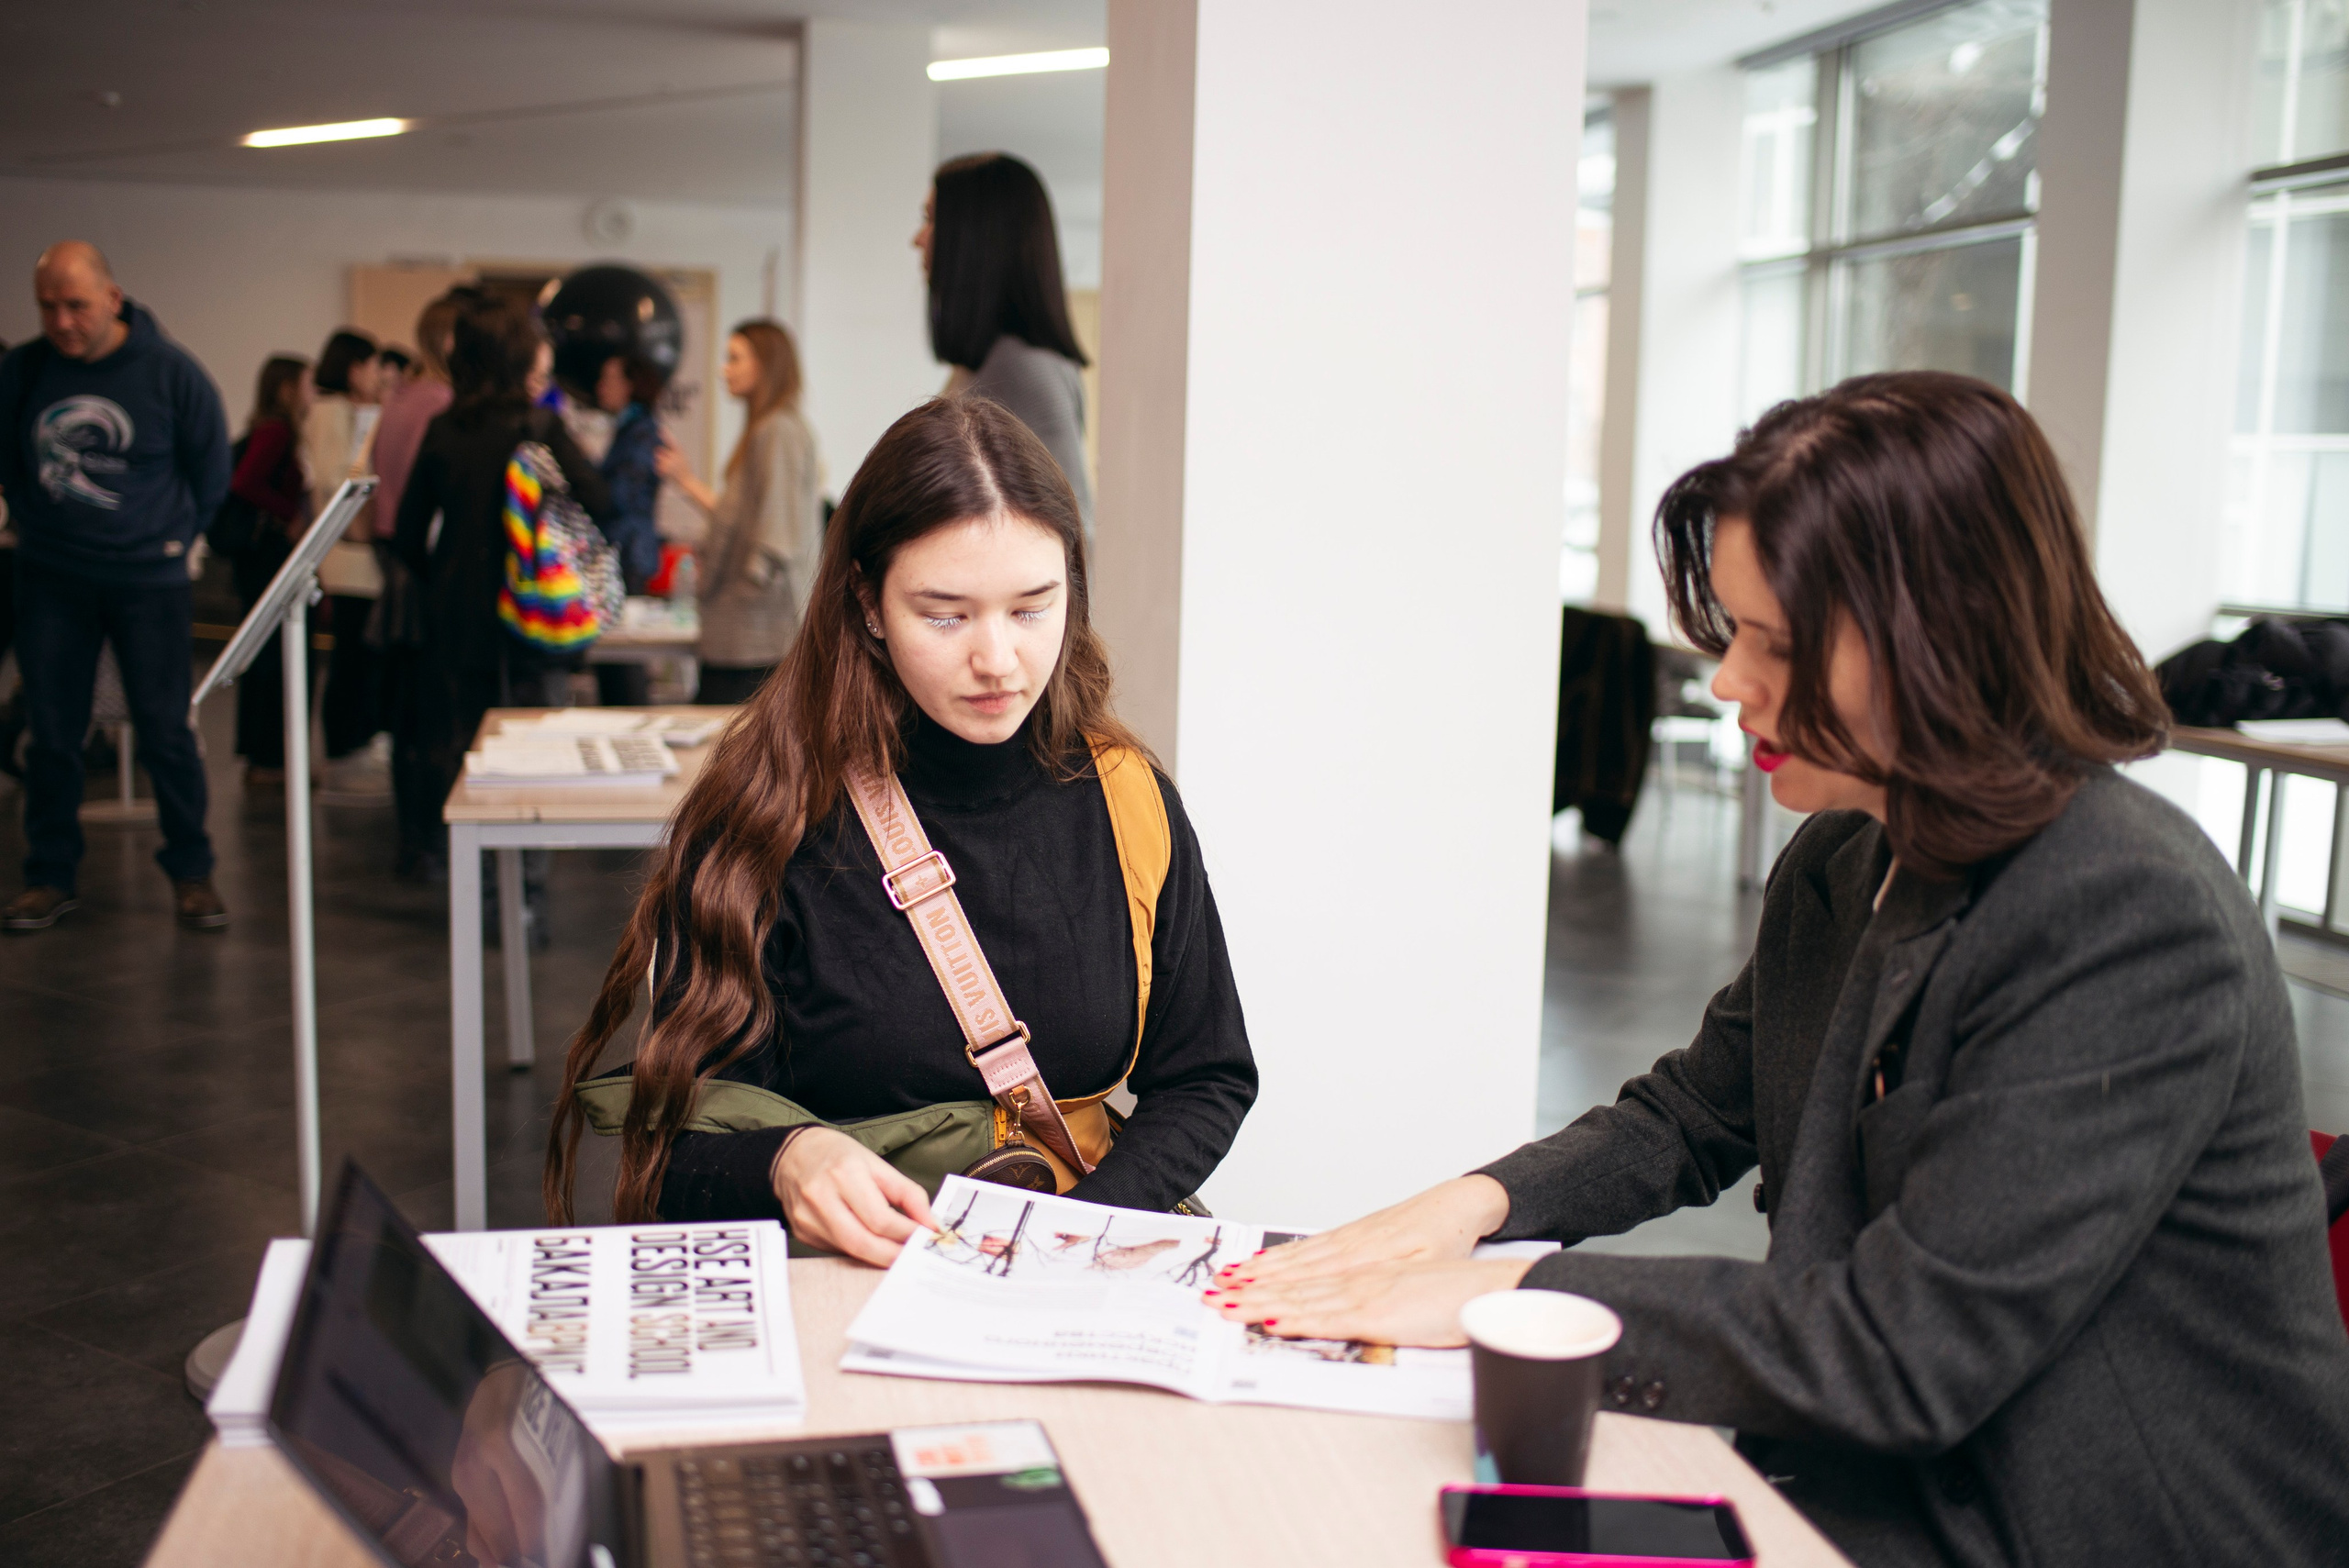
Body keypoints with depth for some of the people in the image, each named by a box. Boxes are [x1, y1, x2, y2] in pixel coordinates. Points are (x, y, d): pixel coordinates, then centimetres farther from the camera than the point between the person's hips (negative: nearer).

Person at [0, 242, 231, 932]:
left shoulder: (169, 370, -8)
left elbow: (211, 469, 4)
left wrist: (175, 535, 3)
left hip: (148, 579, -2)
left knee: (165, 732, -1)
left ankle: (191, 874, 13)